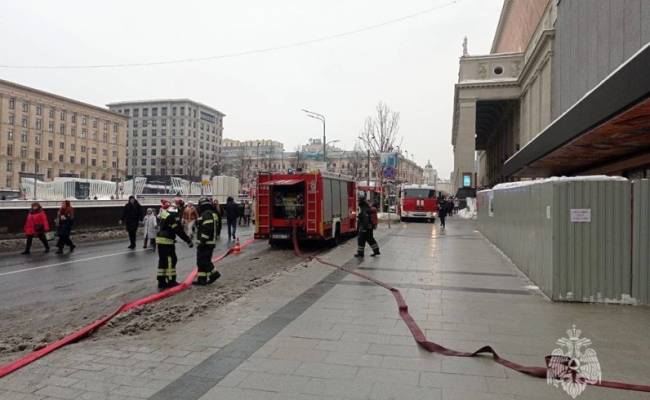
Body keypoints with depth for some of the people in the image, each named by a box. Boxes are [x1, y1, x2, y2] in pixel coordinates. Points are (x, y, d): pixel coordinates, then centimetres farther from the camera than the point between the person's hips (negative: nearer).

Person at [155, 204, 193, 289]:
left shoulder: (165, 213, 13)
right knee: (171, 260, 0)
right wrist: (188, 240, -13)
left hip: (160, 239, 9)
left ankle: (161, 281, 17)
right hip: (167, 241, -9)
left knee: (162, 260, 13)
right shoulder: (174, 215, -15)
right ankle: (171, 281, 4)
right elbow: (179, 231, -18)